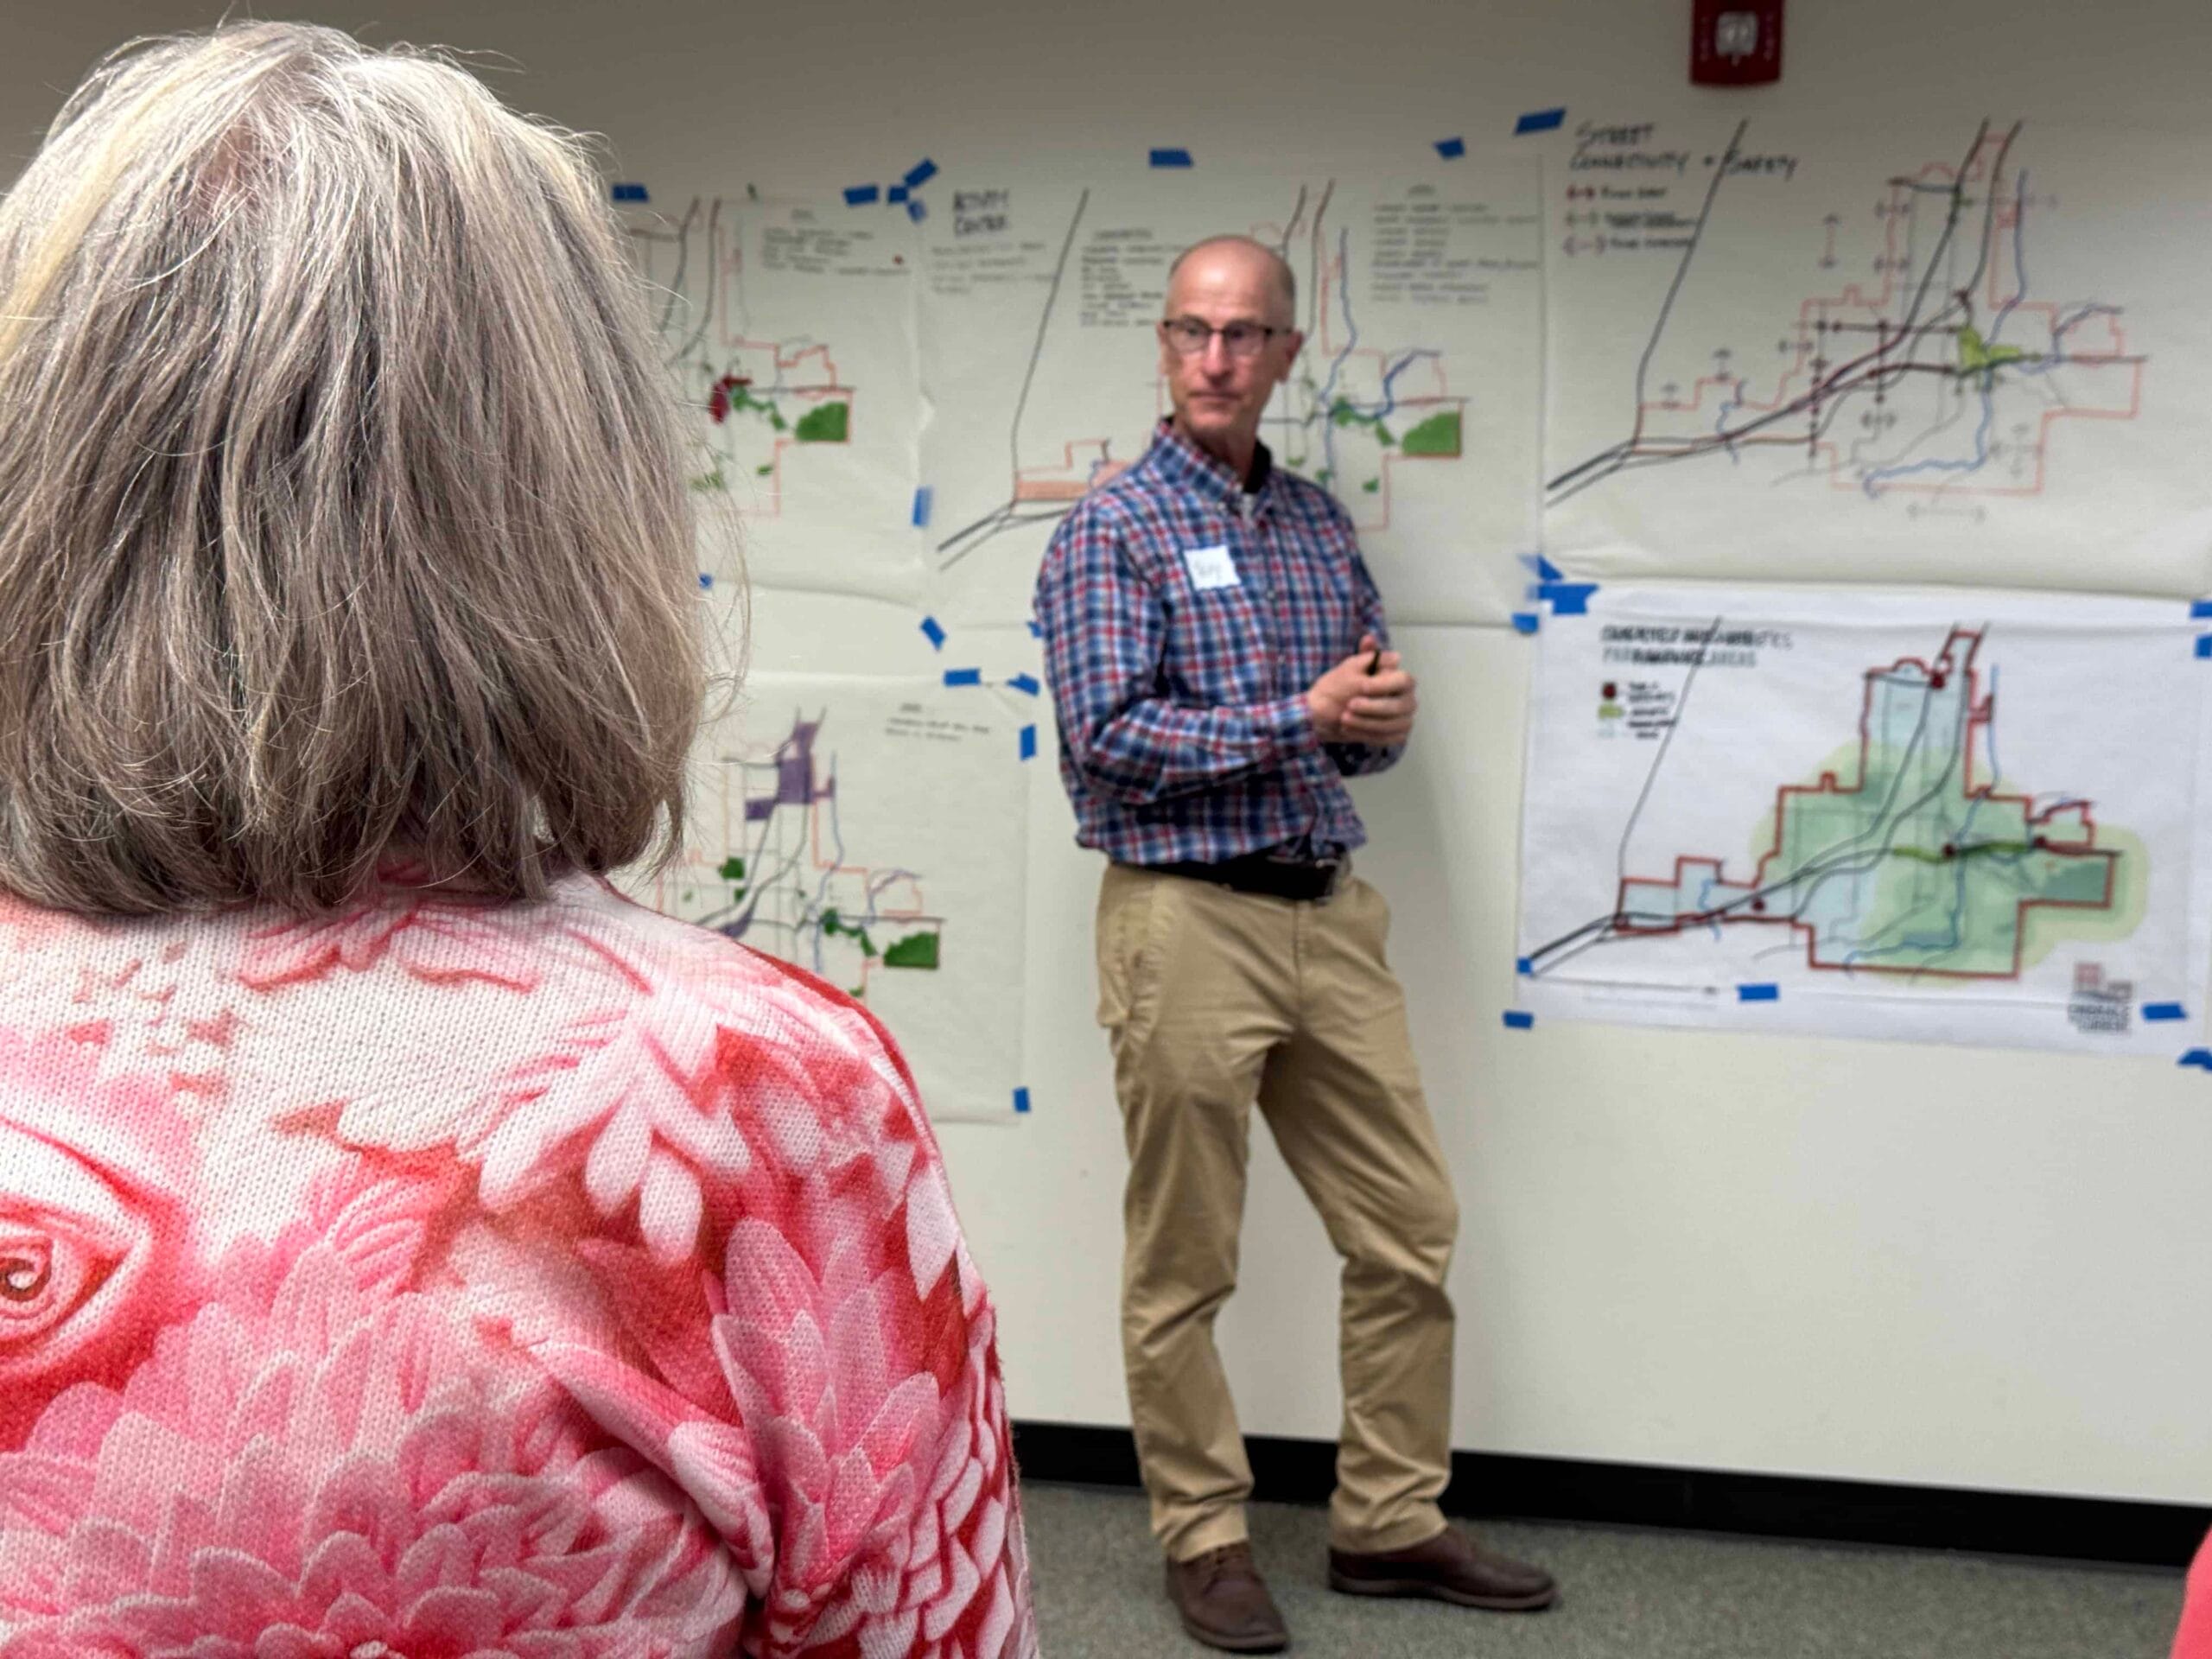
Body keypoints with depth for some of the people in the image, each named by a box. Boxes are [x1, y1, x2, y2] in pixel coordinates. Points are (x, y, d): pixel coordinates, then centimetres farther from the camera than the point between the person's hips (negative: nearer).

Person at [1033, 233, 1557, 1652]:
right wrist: (1303, 717, -17)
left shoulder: (1324, 523, 12)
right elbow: (1107, 736, -16)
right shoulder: (1113, 529, -6)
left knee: (1409, 1234, 9)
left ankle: (1391, 1521, 23)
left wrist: (1387, 713, -7)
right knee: (1184, 1266, 5)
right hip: (1188, 919, -6)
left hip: (1332, 913, 6)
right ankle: (1206, 1537, 20)